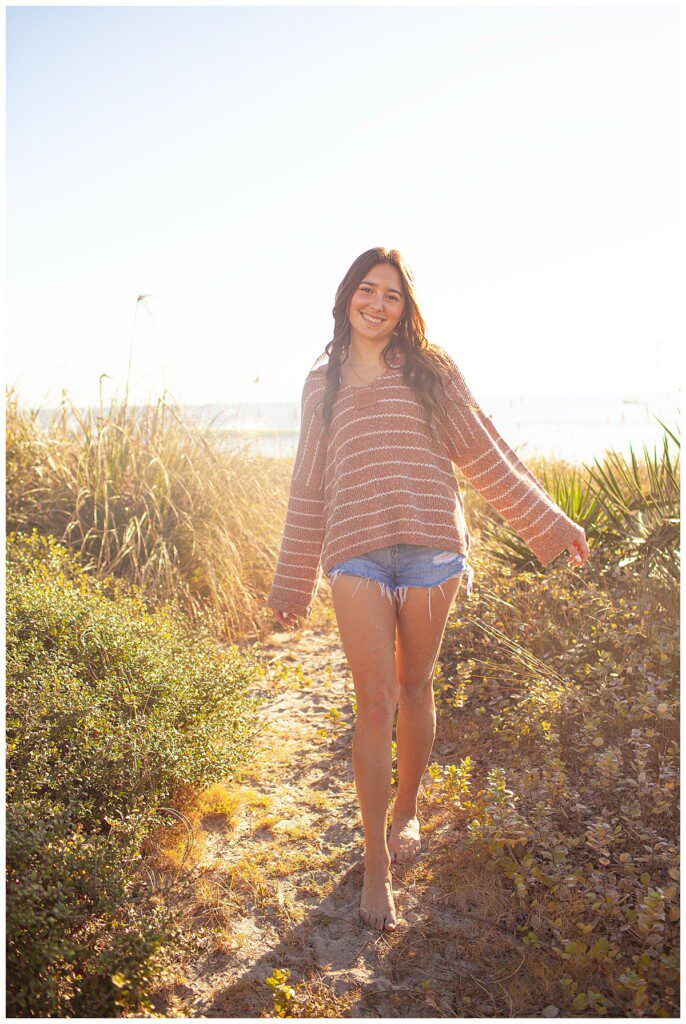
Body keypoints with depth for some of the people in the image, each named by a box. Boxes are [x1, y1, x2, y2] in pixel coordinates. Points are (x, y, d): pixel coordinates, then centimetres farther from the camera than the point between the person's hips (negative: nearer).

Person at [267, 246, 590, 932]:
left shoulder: (431, 371, 11)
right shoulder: (322, 386, 15)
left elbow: (486, 455, 13)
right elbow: (309, 489, 18)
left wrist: (548, 522, 12)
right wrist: (292, 584, 19)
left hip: (430, 547, 0)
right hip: (356, 555, 0)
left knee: (414, 689, 10)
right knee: (374, 703, -4)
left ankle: (407, 814, 34)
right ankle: (376, 863, 10)